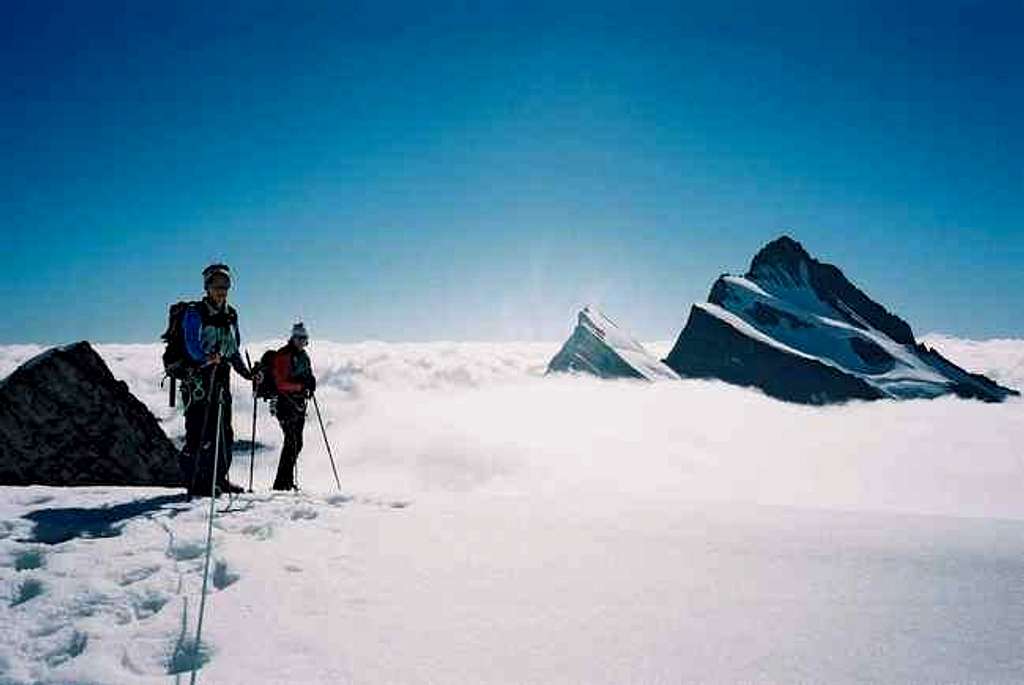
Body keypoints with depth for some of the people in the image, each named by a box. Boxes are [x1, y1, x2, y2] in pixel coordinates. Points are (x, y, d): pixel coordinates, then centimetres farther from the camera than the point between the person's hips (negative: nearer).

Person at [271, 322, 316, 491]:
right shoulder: (282, 355, -9)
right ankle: (282, 483, -8)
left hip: (300, 403, 8)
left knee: (297, 443, 10)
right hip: (286, 402, -8)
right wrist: (301, 383, -26)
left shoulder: (304, 356, 16)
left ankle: (287, 481, 21)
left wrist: (310, 382, 0)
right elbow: (281, 382, -17)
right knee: (292, 442, -14)